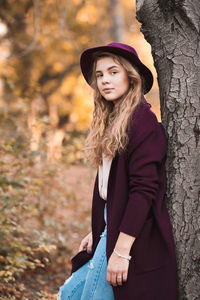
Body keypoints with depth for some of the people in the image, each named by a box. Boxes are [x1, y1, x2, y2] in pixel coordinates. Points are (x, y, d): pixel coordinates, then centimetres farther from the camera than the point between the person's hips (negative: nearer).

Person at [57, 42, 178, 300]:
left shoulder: (143, 122, -15)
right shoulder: (113, 122, 13)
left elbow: (143, 189, -21)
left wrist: (121, 251, -23)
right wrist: (97, 231, 16)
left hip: (134, 237, -9)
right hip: (111, 228, 9)